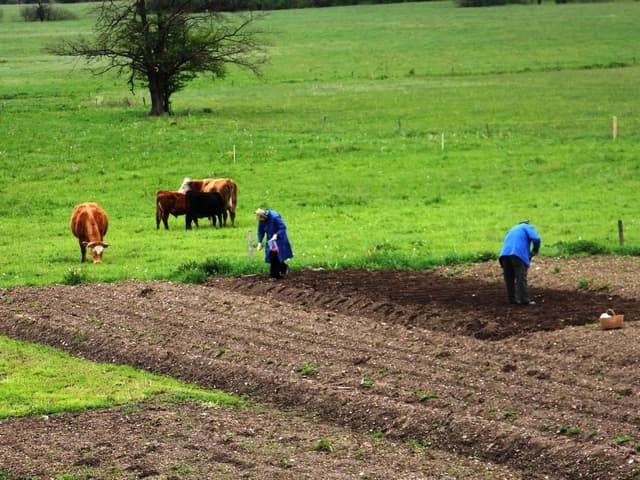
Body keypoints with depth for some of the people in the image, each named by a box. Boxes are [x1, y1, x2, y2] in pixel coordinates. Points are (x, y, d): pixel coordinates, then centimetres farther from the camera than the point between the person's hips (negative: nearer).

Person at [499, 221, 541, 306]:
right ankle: (524, 300, -6)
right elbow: (536, 239, -2)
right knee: (521, 278, -5)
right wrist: (535, 251, 14)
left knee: (509, 278, 12)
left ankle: (512, 299, 14)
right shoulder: (527, 227, 17)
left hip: (504, 254, 6)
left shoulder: (512, 230, 38)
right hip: (518, 254, -6)